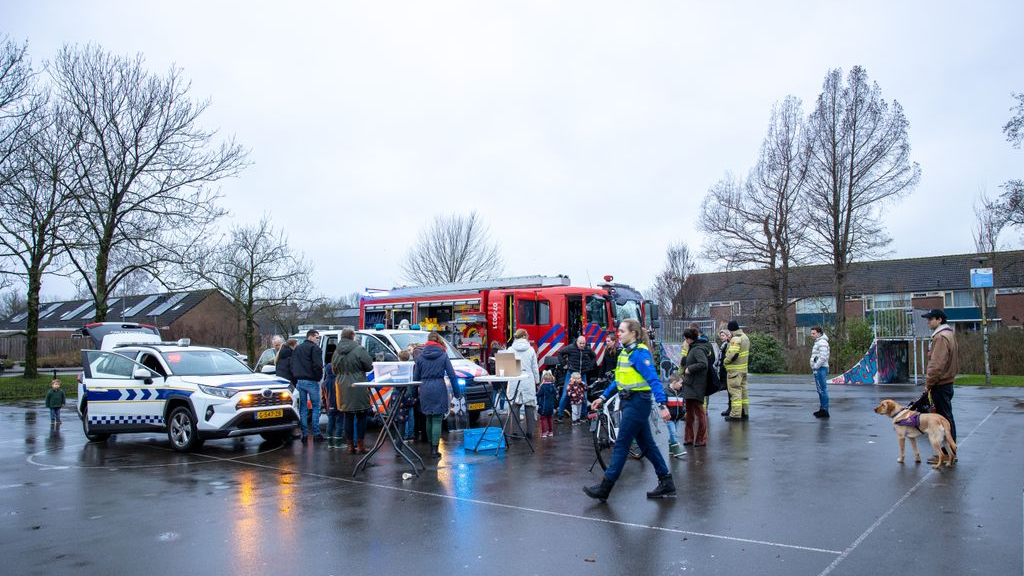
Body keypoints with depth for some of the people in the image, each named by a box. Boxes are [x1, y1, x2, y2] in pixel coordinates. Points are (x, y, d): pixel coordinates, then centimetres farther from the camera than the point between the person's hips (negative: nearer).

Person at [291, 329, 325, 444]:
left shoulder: (297, 349, 18)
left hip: (299, 381, 7)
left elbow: (292, 365, 19)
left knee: (302, 408, 9)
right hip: (311, 381, -7)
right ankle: (316, 434, -3)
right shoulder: (315, 348, -7)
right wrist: (319, 377, -2)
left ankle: (304, 434, 8)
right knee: (316, 407, 0)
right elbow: (318, 365, -15)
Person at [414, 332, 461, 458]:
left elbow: (415, 377, 7)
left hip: (425, 390, 3)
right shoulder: (443, 355, -1)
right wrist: (457, 392, 3)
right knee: (437, 420, -1)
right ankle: (435, 449, -6)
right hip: (439, 389, -3)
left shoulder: (421, 356, 5)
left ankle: (431, 446, 26)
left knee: (429, 419, 17)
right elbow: (452, 375, -3)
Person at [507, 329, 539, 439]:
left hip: (514, 381, 0)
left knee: (514, 406, 4)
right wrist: (536, 381, 15)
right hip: (528, 381, 0)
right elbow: (535, 368, 5)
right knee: (530, 405, 8)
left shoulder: (511, 350, 1)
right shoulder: (531, 350, 1)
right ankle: (530, 431, 10)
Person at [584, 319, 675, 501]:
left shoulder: (640, 353, -16)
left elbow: (654, 380, -23)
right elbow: (619, 380, 20)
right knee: (647, 445, 13)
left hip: (638, 403, -10)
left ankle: (604, 488, 2)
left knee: (621, 445, -4)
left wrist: (662, 405, -31)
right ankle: (666, 484, 21)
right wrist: (603, 397, 18)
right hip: (629, 402, 10)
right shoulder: (625, 353, 13)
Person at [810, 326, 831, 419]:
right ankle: (822, 409, 20)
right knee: (820, 390, 14)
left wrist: (815, 367, -17)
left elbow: (823, 357, -22)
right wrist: (814, 367, 16)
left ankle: (825, 411, -7)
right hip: (818, 369, 11)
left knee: (822, 390, -8)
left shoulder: (822, 342, -13)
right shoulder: (818, 342, 19)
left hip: (820, 369, -11)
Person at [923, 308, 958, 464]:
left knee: (945, 418, -5)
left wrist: (929, 383, -14)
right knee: (947, 417, 14)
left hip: (940, 384, -10)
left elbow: (937, 364, -23)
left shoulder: (941, 337, -18)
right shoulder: (949, 334, 16)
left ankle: (949, 453, 0)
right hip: (946, 382, 10)